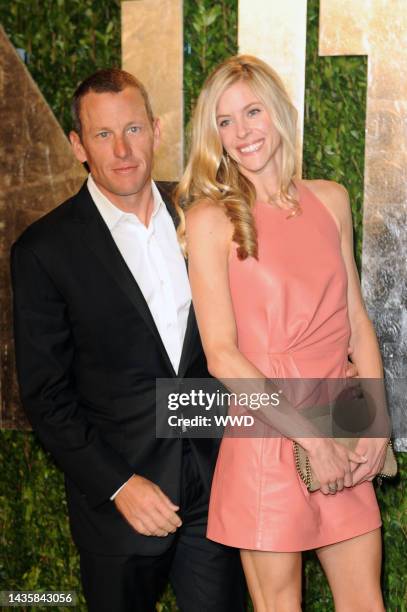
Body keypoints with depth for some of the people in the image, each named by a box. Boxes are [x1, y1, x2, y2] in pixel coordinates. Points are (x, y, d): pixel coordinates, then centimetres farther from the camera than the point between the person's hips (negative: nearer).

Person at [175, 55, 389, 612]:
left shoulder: (330, 200, 8)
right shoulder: (212, 218, -6)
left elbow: (357, 322, 11)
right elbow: (221, 356, -11)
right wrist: (312, 438, -13)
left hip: (344, 441, 4)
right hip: (267, 437, -4)